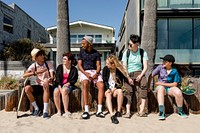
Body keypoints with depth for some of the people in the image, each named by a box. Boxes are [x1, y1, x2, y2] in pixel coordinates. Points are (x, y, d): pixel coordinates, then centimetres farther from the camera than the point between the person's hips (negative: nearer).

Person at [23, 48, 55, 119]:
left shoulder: (49, 64, -4)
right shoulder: (34, 65, 1)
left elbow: (52, 77, -14)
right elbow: (24, 75, -12)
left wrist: (49, 80, -38)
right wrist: (36, 72, -24)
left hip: (48, 86, -3)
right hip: (39, 86, 3)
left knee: (46, 86, -37)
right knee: (27, 88, -24)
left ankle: (45, 111, -32)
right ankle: (36, 108, -7)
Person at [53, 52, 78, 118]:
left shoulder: (74, 69, 5)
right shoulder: (59, 67, 12)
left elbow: (73, 80, -1)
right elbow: (57, 78, 3)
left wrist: (67, 84, -18)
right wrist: (60, 87, -12)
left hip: (68, 85, -3)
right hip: (60, 85, 3)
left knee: (64, 90, -36)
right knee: (56, 91, -31)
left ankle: (66, 111, -34)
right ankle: (59, 111, -23)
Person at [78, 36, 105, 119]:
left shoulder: (96, 53, 11)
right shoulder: (81, 52, 12)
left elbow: (98, 65, 4)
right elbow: (79, 65, 4)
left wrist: (96, 73, -18)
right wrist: (85, 73, -14)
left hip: (95, 72, 1)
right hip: (84, 72, -1)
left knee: (101, 85, -26)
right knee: (85, 84, -33)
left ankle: (99, 110, -25)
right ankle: (86, 110, -34)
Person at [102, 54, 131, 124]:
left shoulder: (119, 70, -3)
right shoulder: (105, 69, -1)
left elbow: (121, 83, 2)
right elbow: (104, 81, 1)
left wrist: (115, 88, -13)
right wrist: (108, 89, -14)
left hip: (116, 89, 0)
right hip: (107, 89, 0)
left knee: (120, 91, -33)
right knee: (108, 95, -34)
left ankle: (118, 111, -23)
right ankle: (112, 115, -49)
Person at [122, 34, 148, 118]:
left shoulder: (143, 53, 7)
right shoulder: (126, 53, 8)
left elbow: (145, 67, 1)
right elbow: (124, 67, 4)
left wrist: (140, 75, -18)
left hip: (139, 73, -1)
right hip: (128, 74, 1)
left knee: (144, 84, -32)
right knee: (128, 89, -27)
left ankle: (142, 109, -33)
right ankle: (128, 111, -29)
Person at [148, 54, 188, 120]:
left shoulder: (174, 71, -4)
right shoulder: (160, 67, -4)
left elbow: (175, 84, -6)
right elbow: (151, 76, -1)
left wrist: (162, 83, -13)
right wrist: (148, 86, -4)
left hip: (170, 88, 1)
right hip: (160, 86, 0)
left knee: (178, 92, -31)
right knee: (160, 89, -37)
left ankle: (180, 111, -3)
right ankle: (161, 112, -37)